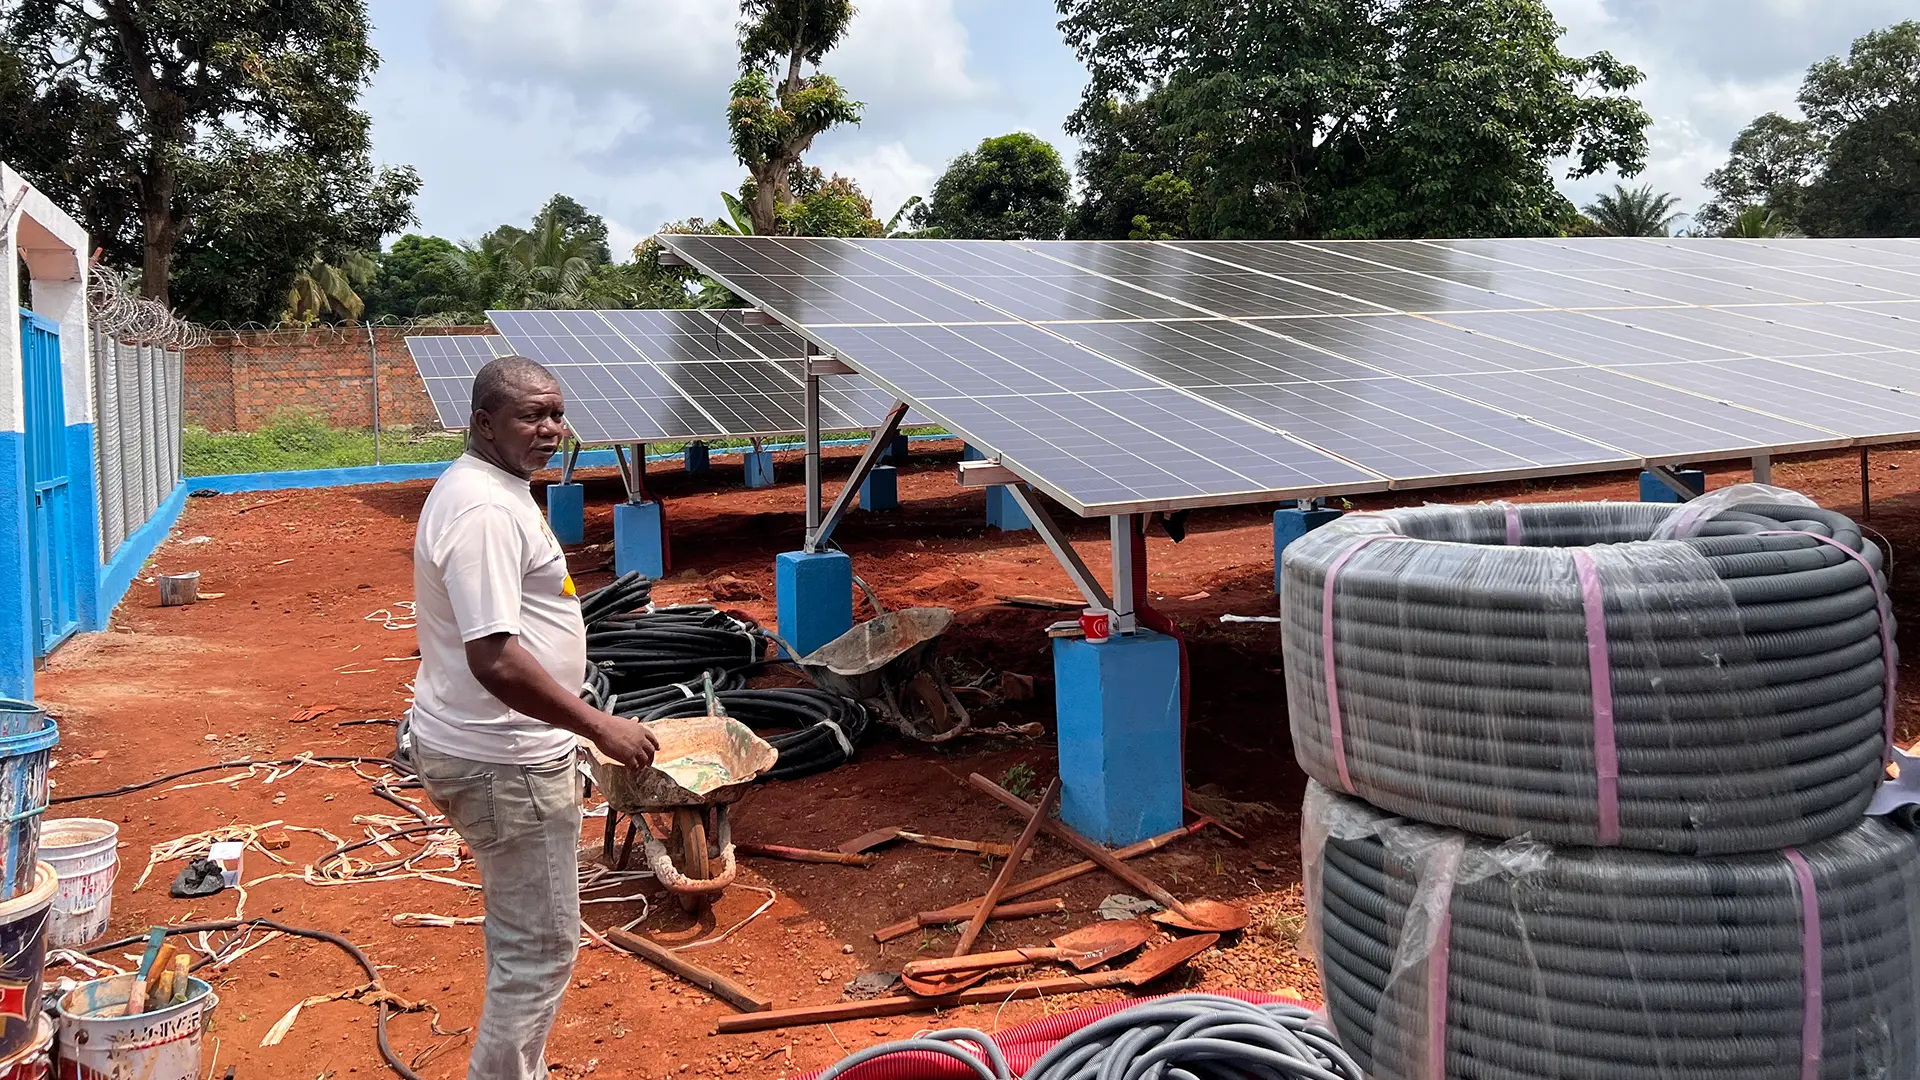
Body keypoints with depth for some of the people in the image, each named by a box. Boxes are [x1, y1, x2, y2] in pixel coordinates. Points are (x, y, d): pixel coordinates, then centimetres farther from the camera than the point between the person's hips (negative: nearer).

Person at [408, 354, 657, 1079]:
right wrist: (602, 727, -25)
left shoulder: (490, 487, 11)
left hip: (478, 747, 11)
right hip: (503, 765, -11)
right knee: (541, 947, 1)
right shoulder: (486, 511, -24)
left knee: (521, 937, 23)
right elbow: (497, 659, -31)